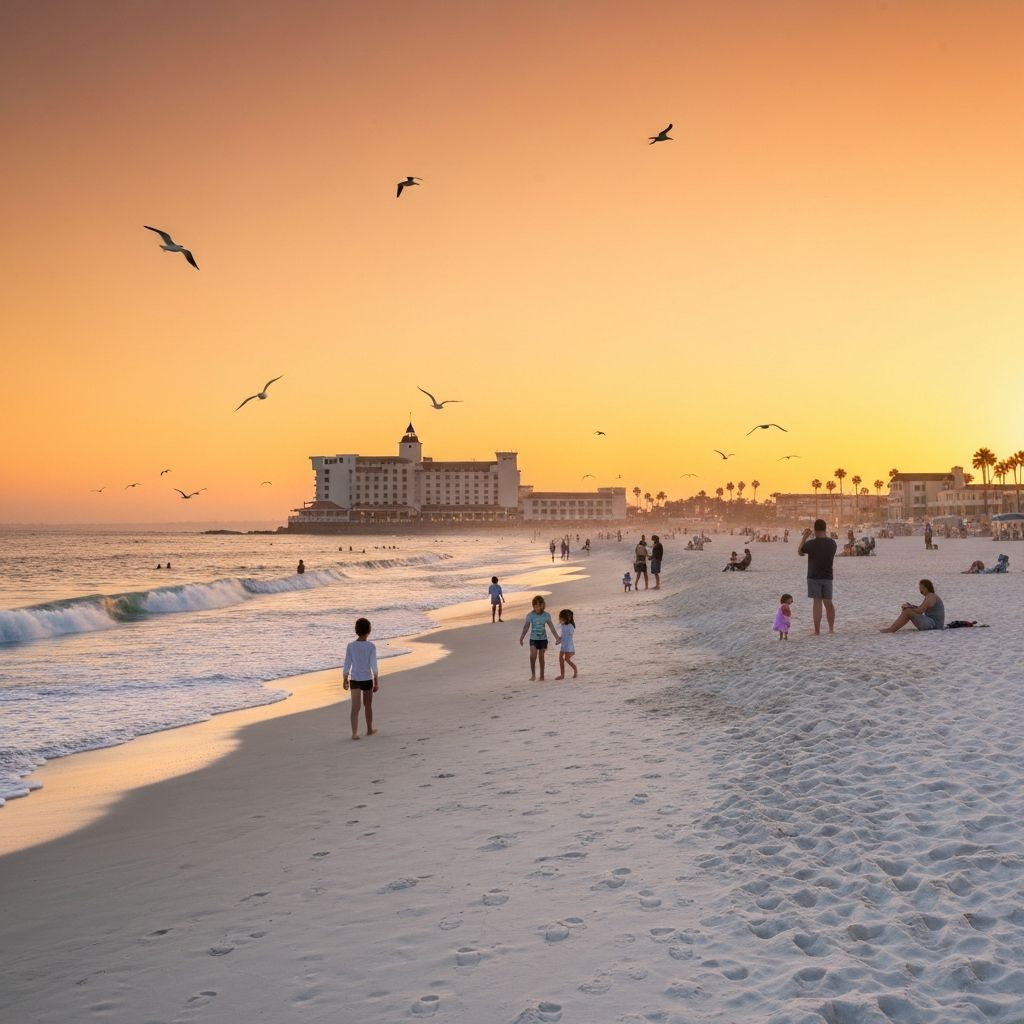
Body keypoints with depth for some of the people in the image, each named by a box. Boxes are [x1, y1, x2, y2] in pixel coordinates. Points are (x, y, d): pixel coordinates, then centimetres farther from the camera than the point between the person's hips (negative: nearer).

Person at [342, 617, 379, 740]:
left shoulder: (350, 646, -3)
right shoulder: (371, 646, -9)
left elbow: (347, 665, 0)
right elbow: (374, 666, -11)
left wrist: (345, 679, 12)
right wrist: (376, 682, -4)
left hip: (354, 680, 1)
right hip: (367, 680, -1)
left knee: (355, 707, -2)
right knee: (368, 705, 17)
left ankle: (354, 733, -15)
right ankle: (369, 730, 32)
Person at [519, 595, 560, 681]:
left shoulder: (546, 615, -4)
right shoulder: (530, 615, -6)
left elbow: (551, 627, -1)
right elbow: (526, 627, -1)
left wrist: (557, 638, -3)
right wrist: (521, 639, -2)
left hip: (543, 639, 1)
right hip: (533, 639, -1)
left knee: (541, 656, 7)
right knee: (533, 655, -17)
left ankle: (542, 676, 19)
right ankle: (533, 674, -3)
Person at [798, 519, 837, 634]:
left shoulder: (811, 543, -15)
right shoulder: (832, 543, 0)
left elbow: (800, 552, 2)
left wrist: (804, 537, 7)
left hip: (814, 577, -4)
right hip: (828, 577, 4)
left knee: (817, 603, -3)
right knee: (828, 602, 14)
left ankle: (817, 631, -2)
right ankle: (831, 628, 19)